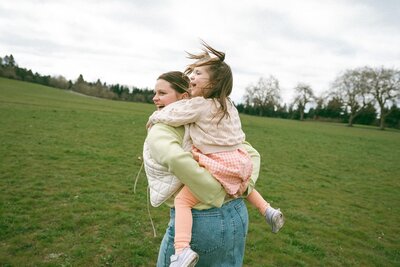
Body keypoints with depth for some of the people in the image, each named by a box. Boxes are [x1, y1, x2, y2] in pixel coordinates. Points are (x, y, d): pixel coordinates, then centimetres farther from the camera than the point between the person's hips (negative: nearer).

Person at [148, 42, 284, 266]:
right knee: (242, 186, 41)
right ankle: (268, 211, 39)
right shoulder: (227, 104, 12)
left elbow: (170, 115, -9)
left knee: (182, 200, -8)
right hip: (239, 160, 9)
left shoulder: (198, 105, -13)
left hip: (219, 166, -8)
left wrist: (154, 118, 14)